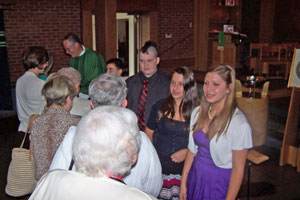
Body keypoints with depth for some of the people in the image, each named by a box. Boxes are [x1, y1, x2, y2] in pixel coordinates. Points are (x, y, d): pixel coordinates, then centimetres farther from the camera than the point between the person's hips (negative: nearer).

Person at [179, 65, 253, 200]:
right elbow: (192, 150, 5)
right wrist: (183, 183, 7)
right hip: (195, 177, 5)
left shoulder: (239, 124, -20)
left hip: (220, 183, -5)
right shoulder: (198, 112, -3)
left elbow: (238, 169, -15)